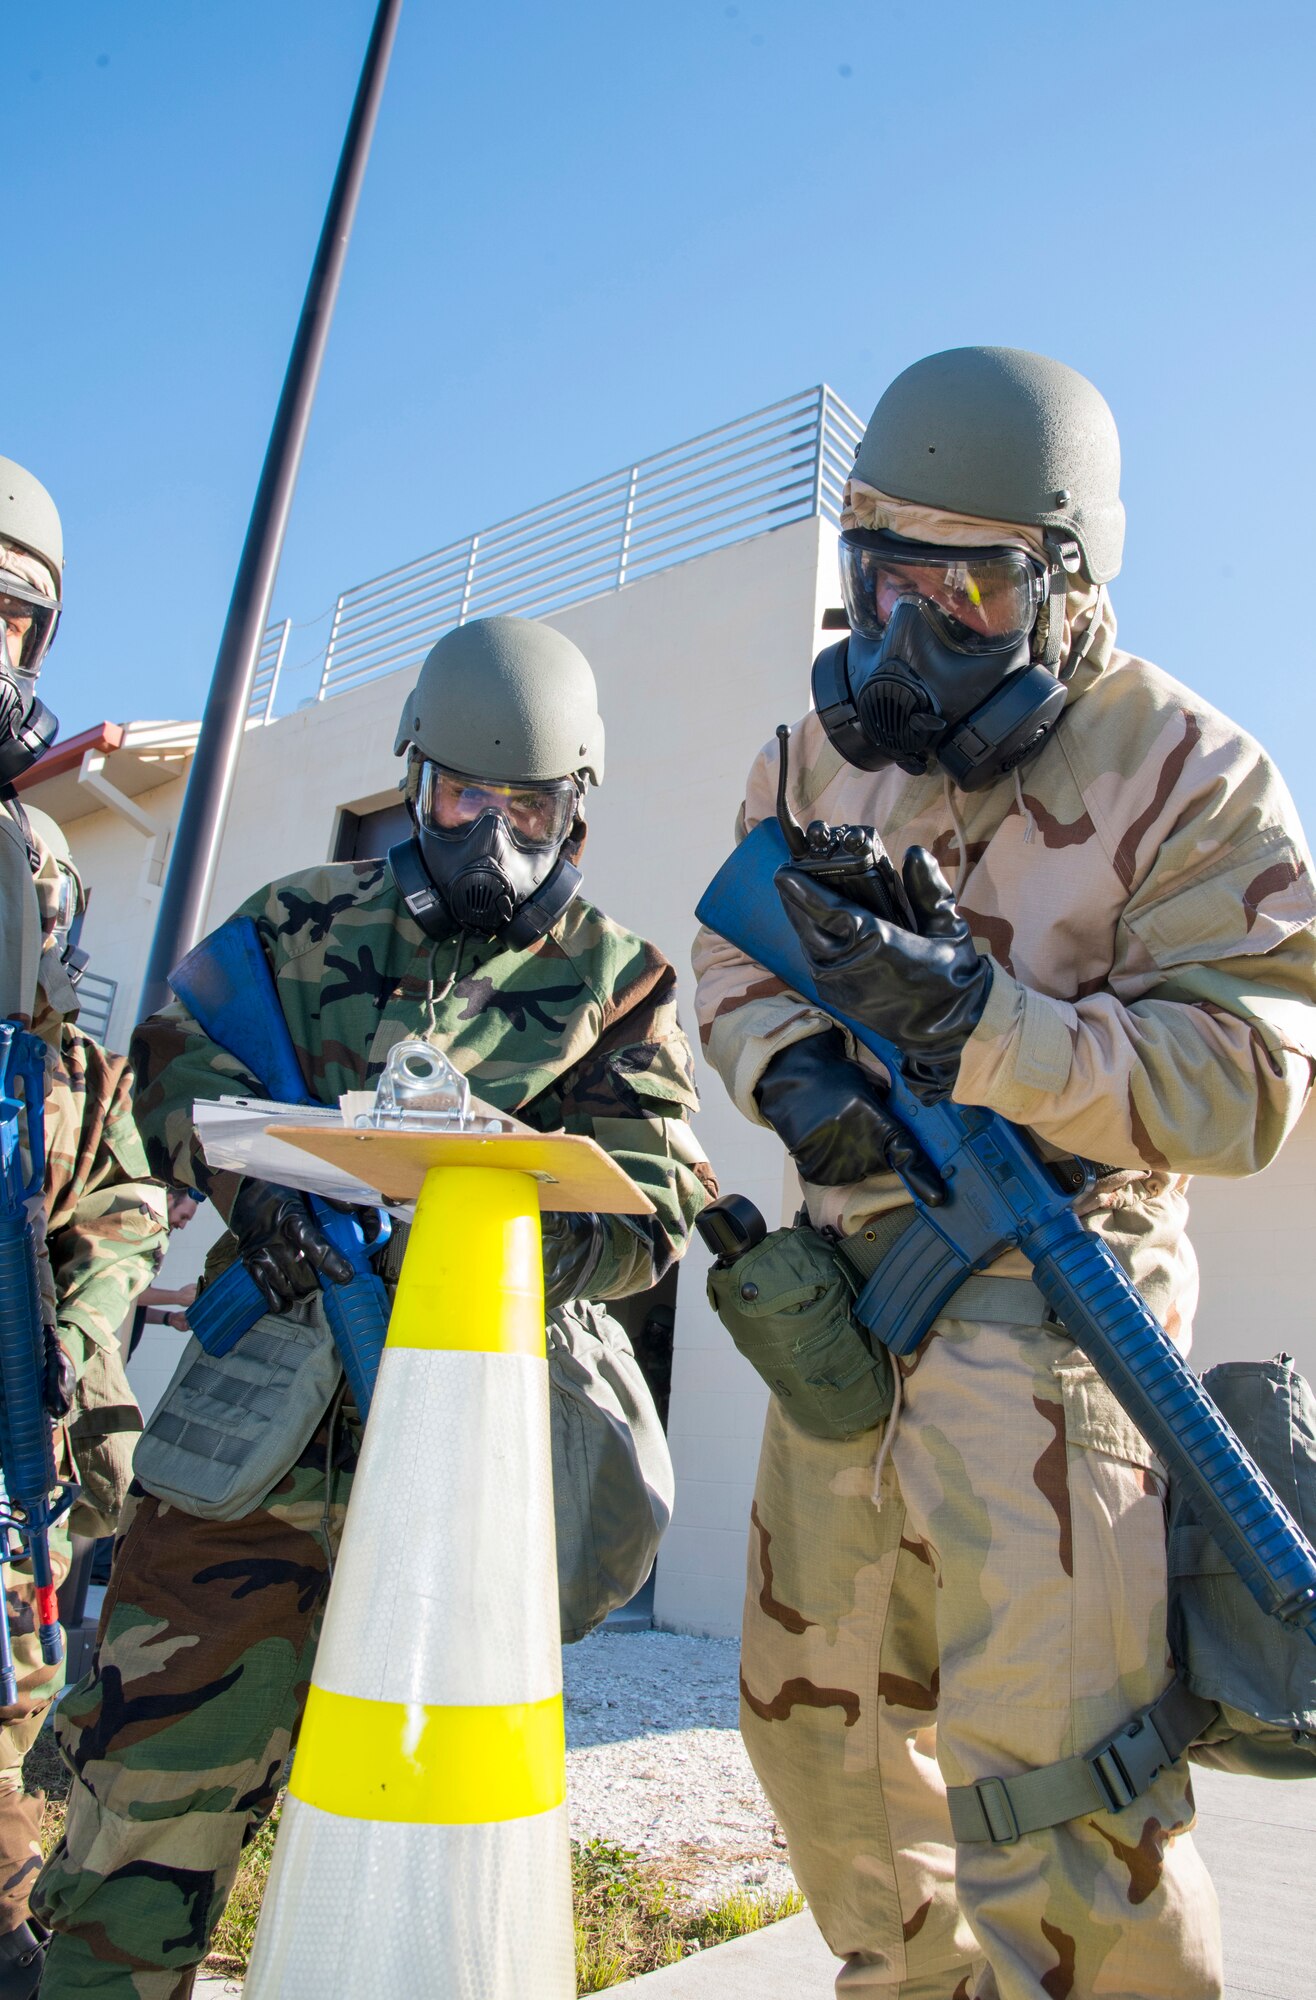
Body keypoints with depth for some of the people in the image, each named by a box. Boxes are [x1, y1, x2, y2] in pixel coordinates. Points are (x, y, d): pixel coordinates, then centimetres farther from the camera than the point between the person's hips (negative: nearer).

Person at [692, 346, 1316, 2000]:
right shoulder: (823, 749, 7)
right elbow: (732, 960, 10)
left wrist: (975, 1019, -30)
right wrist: (790, 1069, -12)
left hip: (1041, 1296, -6)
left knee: (1048, 1774, -8)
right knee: (813, 1714, 18)